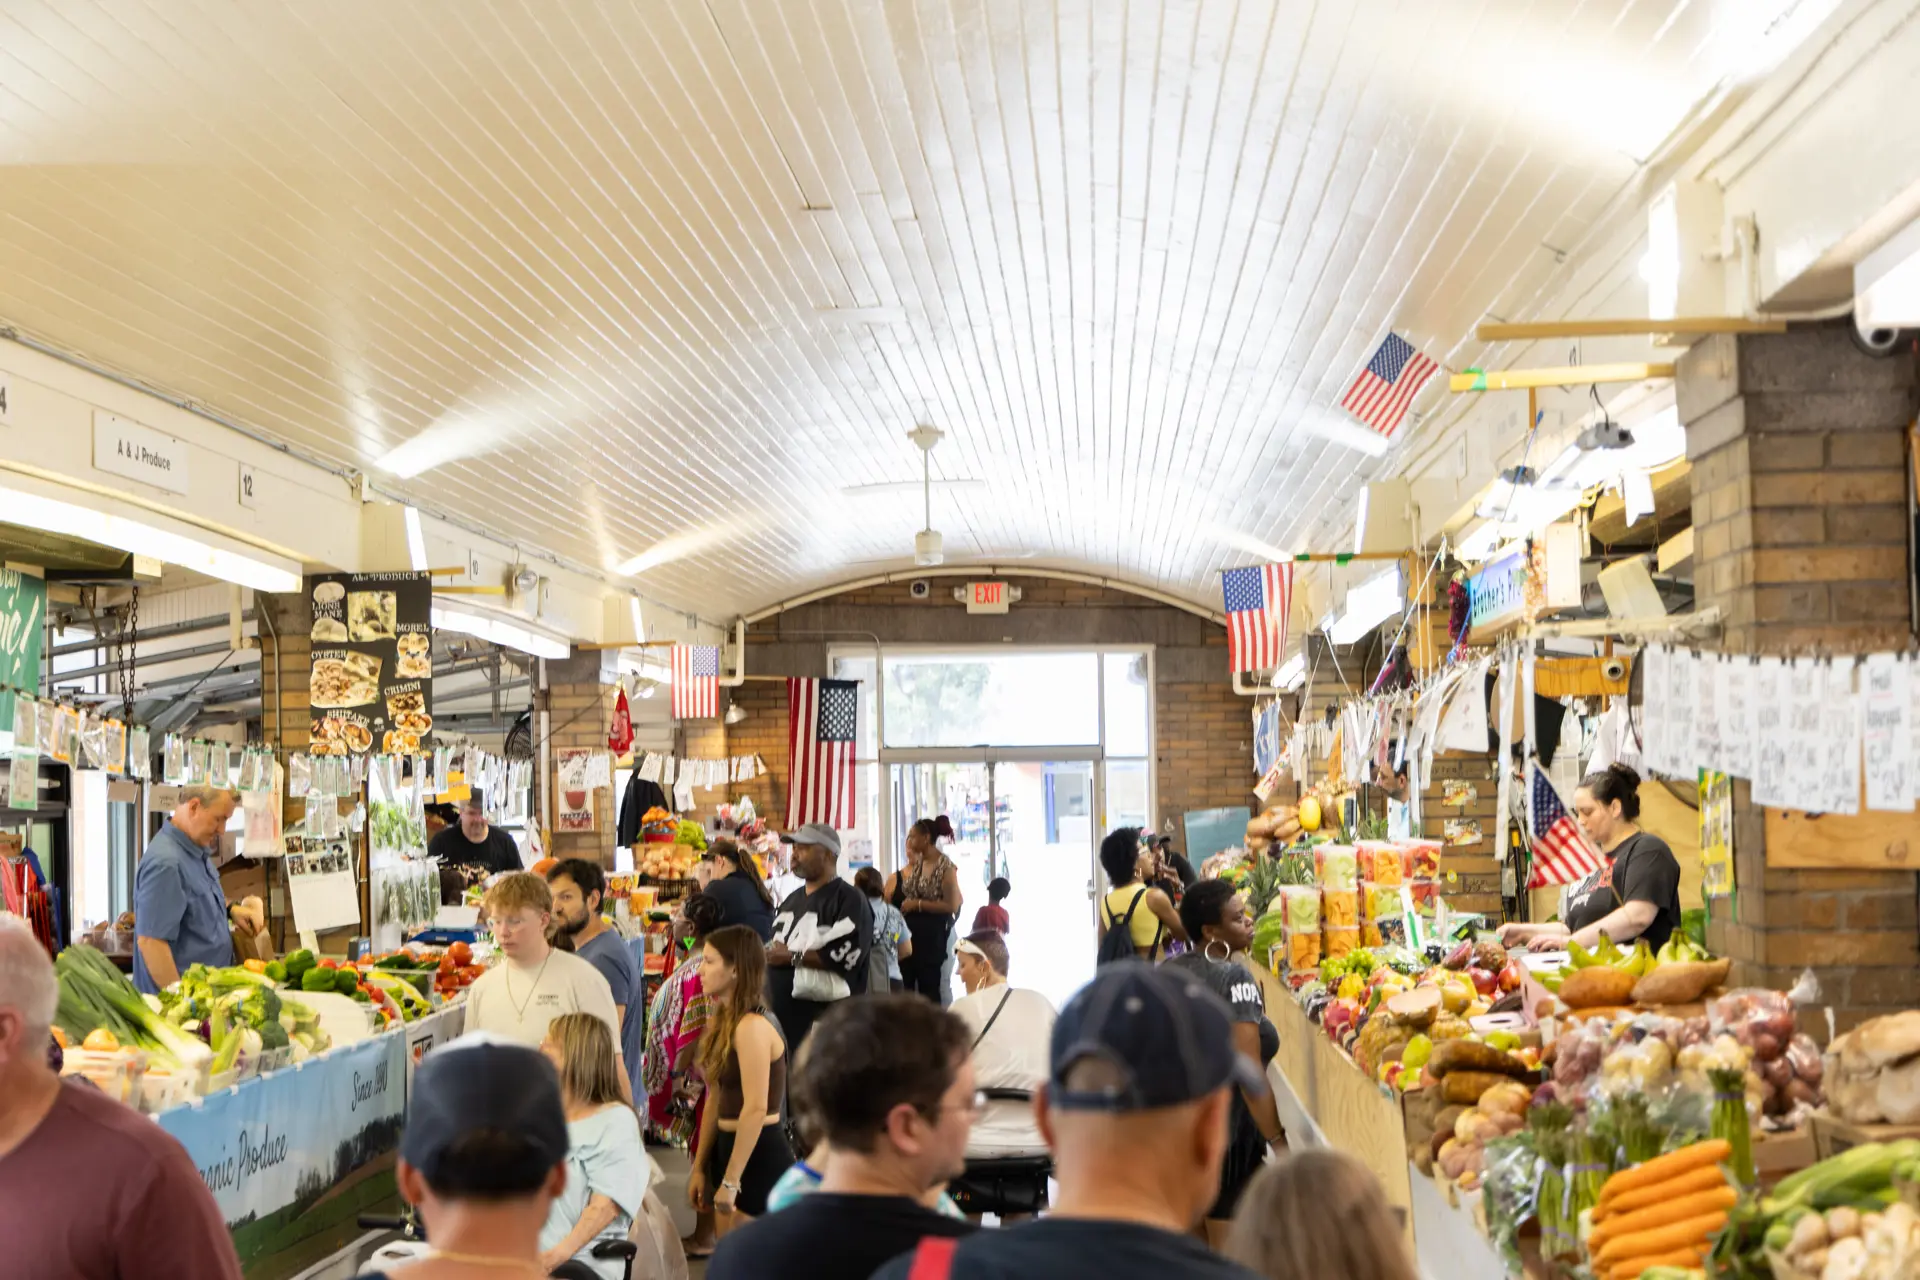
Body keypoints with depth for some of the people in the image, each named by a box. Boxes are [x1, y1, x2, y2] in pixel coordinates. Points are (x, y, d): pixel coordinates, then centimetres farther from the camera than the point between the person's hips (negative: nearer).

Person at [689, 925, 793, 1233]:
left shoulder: (752, 1026, -17)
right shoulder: (723, 1021, 10)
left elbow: (756, 1108, -22)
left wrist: (731, 1180, -19)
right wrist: (699, 1167, 14)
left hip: (759, 1155, -9)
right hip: (729, 1147, 9)